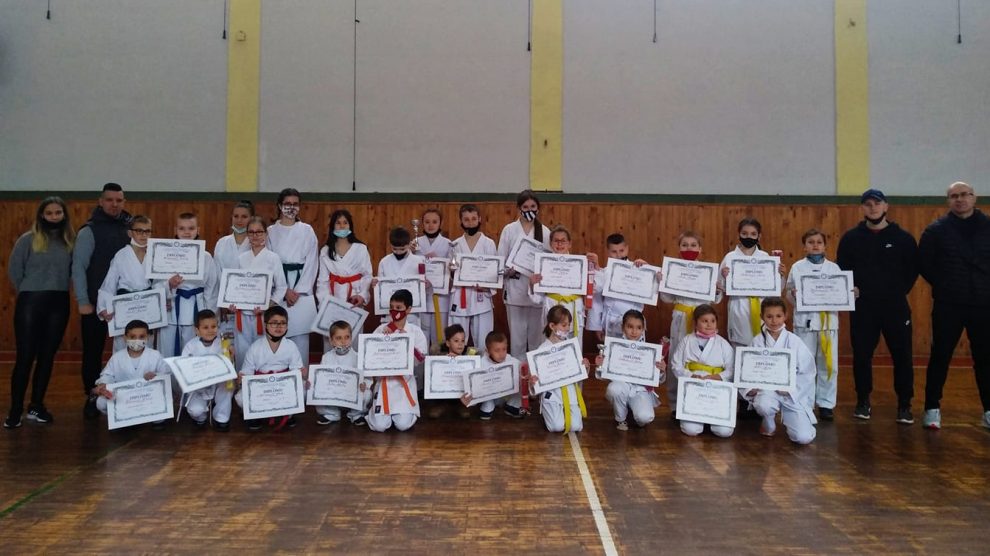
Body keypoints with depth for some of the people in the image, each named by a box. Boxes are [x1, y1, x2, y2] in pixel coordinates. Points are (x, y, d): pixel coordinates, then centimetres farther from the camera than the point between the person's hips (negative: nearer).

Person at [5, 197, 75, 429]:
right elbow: (14, 269, 1)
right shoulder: (28, 239, -3)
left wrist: (58, 289, 1)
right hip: (30, 303, -3)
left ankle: (36, 406, 21)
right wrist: (28, 291, 5)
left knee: (47, 356, 10)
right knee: (25, 357, -2)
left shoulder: (70, 240, 5)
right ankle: (15, 410, 6)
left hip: (59, 304, 3)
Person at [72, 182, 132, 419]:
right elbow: (78, 267, -7)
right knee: (93, 351, 5)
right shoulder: (89, 231, -4)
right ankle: (92, 397, 18)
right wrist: (83, 301, -11)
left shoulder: (131, 228, 7)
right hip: (96, 302, -3)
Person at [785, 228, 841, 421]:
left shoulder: (834, 268, 7)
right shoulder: (797, 267, 3)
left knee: (828, 364, 5)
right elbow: (789, 293, 3)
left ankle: (826, 403, 17)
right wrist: (793, 295, -17)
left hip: (828, 320, 2)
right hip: (805, 321, -1)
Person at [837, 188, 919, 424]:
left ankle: (904, 405, 13)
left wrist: (901, 291, -1)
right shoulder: (851, 238, 3)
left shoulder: (903, 238, 2)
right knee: (861, 356, 5)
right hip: (862, 307, 1)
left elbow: (913, 268, 7)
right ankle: (863, 402, 19)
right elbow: (841, 269, 8)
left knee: (902, 356, 1)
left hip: (895, 306, 0)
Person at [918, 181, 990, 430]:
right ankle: (932, 409, 11)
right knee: (940, 357, 3)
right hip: (948, 306, -2)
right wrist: (943, 286, 0)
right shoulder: (936, 230, -1)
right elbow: (924, 263, 3)